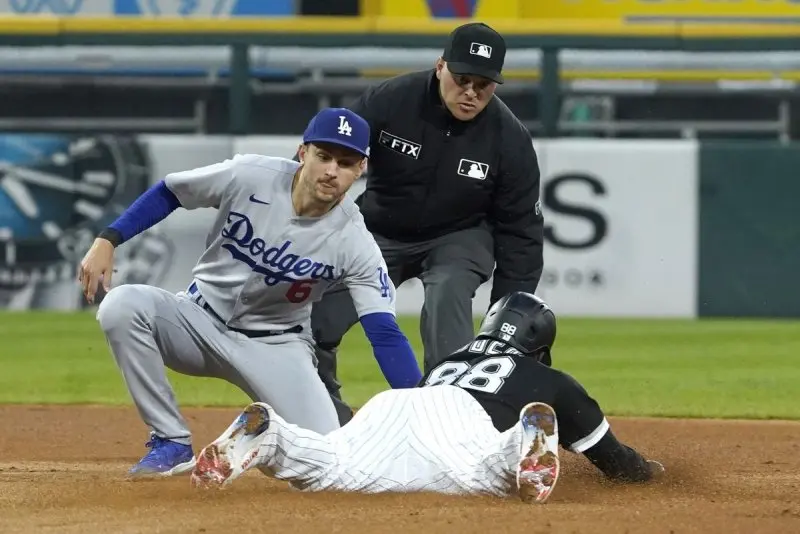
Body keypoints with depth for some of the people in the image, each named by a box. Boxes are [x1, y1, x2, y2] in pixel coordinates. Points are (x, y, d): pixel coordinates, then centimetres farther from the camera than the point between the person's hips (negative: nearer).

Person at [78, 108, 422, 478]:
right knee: (123, 305, -30)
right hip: (201, 322, 1)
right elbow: (167, 194, -3)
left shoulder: (355, 242, -18)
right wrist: (107, 240, -12)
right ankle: (172, 443, -16)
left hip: (276, 345, -1)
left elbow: (385, 334, -20)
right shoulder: (250, 176, -19)